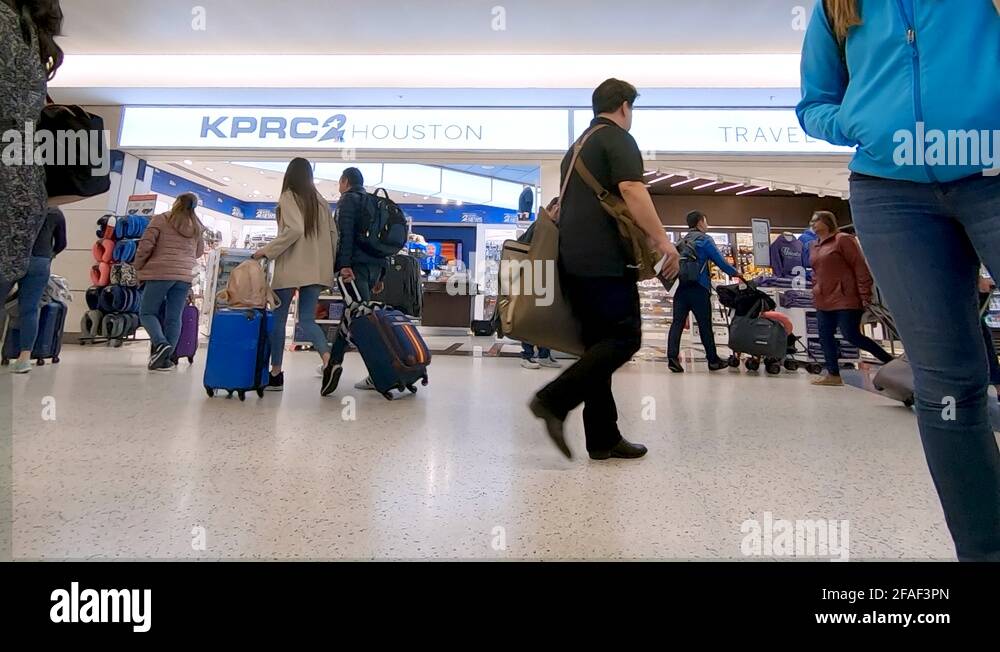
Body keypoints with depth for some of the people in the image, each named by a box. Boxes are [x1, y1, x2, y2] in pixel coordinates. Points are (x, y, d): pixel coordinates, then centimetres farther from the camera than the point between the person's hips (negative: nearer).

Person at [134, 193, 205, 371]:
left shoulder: (161, 219, -1)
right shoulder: (197, 227, 11)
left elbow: (145, 245, -5)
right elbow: (199, 252, 23)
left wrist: (138, 267, 6)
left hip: (160, 273, -4)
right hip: (184, 276, 4)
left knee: (147, 312, 7)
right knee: (174, 318, 4)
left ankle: (160, 344, -17)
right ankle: (165, 358, 3)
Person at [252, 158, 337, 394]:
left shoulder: (288, 197, -3)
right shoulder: (320, 201, 14)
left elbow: (294, 229, -18)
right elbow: (332, 233, 13)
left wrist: (267, 251, -10)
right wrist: (328, 264, 19)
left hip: (291, 268, -5)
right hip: (316, 270, 5)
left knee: (278, 319, 7)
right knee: (307, 320, 3)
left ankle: (276, 374, 10)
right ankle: (328, 363, -21)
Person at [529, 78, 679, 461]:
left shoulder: (579, 145, 27)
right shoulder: (617, 138, 1)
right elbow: (631, 189, -15)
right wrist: (662, 240, -16)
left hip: (574, 259, 9)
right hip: (603, 259, -9)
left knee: (600, 343, 7)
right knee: (625, 337, -7)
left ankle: (603, 438, 7)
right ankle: (554, 400, -16)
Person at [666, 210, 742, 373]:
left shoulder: (682, 241, 17)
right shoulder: (705, 240, -1)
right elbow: (720, 260, -1)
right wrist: (735, 273, 12)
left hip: (680, 287, 5)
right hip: (698, 289, -5)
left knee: (678, 323, -2)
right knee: (705, 325, 3)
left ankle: (672, 357, -16)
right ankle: (713, 360, 14)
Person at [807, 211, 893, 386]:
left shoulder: (843, 239, -6)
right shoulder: (815, 246, 16)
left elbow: (860, 267, -11)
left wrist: (865, 295, -15)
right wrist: (815, 291, 15)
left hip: (845, 299, -8)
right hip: (823, 302, 8)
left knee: (852, 336, -9)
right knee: (825, 337, 3)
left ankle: (890, 361, 7)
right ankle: (833, 374, 7)